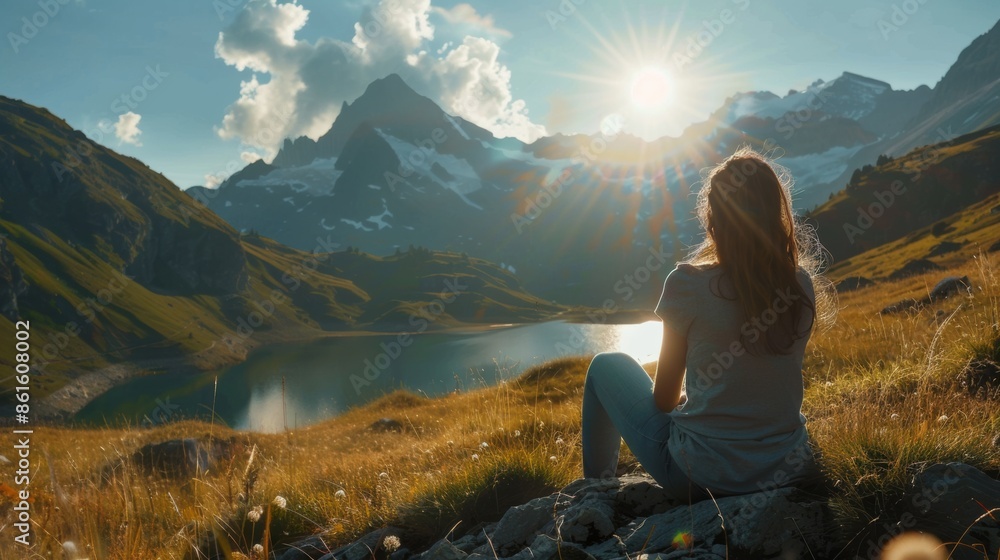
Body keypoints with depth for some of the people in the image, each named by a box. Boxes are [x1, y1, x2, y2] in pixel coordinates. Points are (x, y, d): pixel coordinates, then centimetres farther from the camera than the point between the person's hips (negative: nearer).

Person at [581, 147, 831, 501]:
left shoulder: (688, 283, -18)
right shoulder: (802, 285, -4)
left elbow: (665, 398, -9)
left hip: (701, 478, -5)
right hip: (789, 468, 5)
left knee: (607, 367, 15)